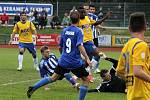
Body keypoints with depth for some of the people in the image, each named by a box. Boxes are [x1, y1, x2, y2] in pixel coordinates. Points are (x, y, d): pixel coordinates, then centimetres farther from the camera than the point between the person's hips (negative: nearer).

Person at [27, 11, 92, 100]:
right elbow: (80, 46, -24)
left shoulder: (65, 30, 8)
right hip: (75, 62, -6)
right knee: (86, 80, 8)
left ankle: (33, 88, 14)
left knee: (53, 78, 20)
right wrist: (87, 58, -27)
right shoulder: (78, 31, -11)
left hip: (63, 61, 6)